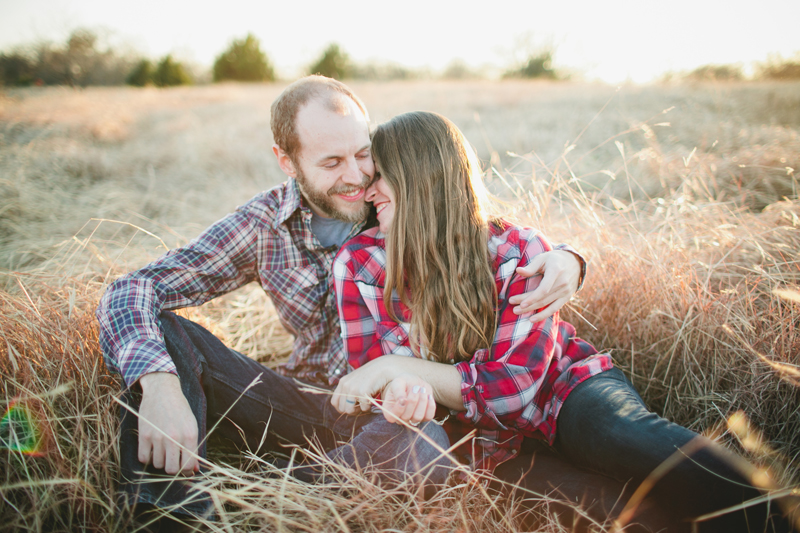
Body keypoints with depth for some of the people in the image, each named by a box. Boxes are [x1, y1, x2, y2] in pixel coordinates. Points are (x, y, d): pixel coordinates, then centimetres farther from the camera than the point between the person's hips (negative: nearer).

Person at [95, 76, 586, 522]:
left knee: (422, 443, -39)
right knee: (161, 331, -15)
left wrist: (564, 260, -24)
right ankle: (176, 514, -24)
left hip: (401, 414, -2)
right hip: (313, 408, 2)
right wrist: (159, 384, -29)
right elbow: (131, 292, -8)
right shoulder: (264, 226, -4)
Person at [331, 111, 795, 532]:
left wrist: (399, 365, -28)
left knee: (623, 430, -34)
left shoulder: (519, 252, -14)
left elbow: (515, 387, -19)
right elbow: (377, 371, -5)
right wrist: (405, 391, -30)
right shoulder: (359, 264, -7)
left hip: (562, 392, -2)